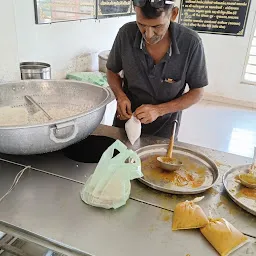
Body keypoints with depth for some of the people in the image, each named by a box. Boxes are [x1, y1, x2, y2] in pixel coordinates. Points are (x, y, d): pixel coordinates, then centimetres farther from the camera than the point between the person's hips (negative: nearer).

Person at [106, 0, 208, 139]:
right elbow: (112, 70, -1)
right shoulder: (126, 33, -18)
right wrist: (120, 96, -20)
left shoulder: (191, 43, -23)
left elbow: (197, 92, -12)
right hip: (126, 119, 2)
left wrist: (159, 110, -24)